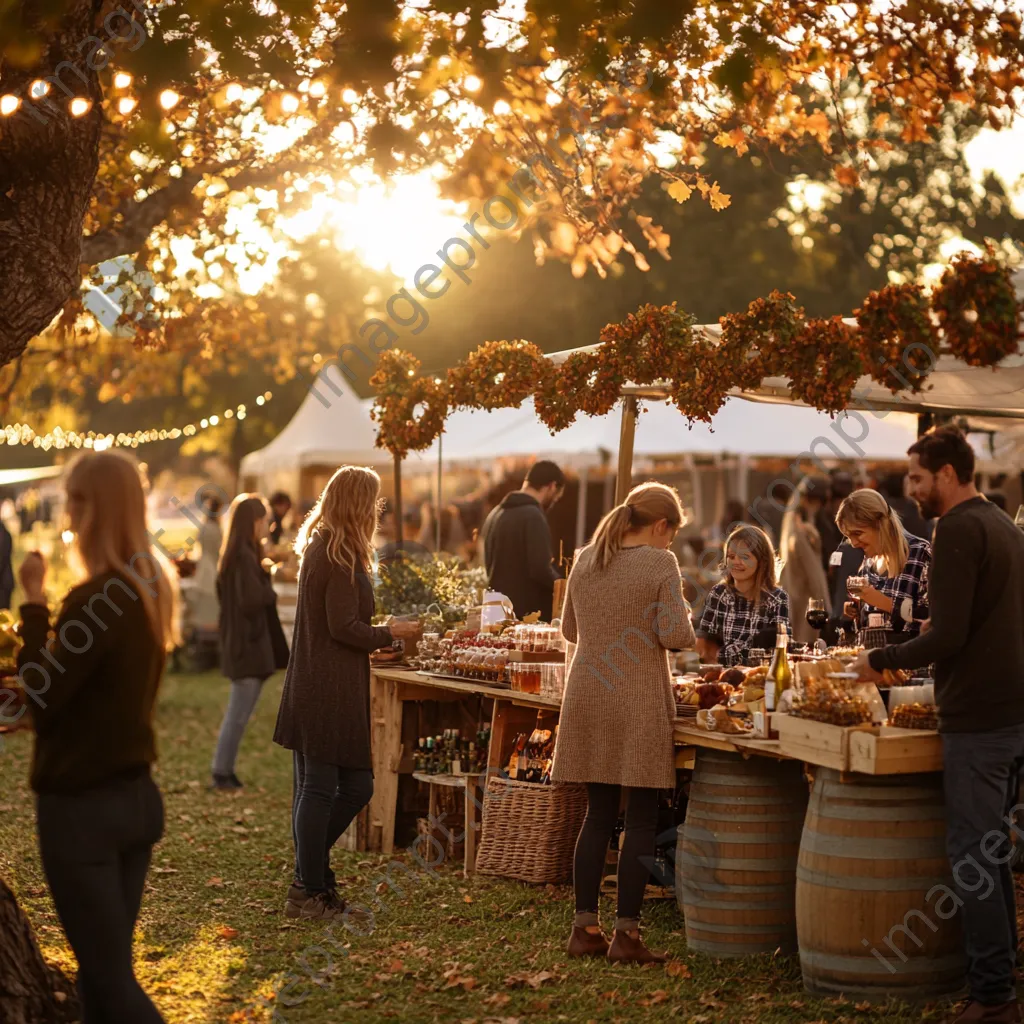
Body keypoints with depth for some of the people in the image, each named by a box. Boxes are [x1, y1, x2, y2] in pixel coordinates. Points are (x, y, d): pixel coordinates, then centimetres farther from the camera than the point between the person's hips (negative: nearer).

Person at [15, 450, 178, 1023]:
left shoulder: (95, 600, -21)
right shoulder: (153, 588, 5)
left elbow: (41, 696, -16)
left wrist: (34, 602, -13)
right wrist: (50, 607, 6)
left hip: (83, 807, -8)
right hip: (137, 796, 8)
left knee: (109, 978, 0)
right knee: (108, 967, 17)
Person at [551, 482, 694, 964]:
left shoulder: (585, 560, 9)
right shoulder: (660, 563, -9)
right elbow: (675, 635, -14)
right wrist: (683, 622, 7)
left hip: (588, 699, 6)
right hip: (639, 703, -6)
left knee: (598, 814, 13)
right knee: (641, 819, 2)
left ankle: (585, 926, 14)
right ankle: (626, 932, 2)